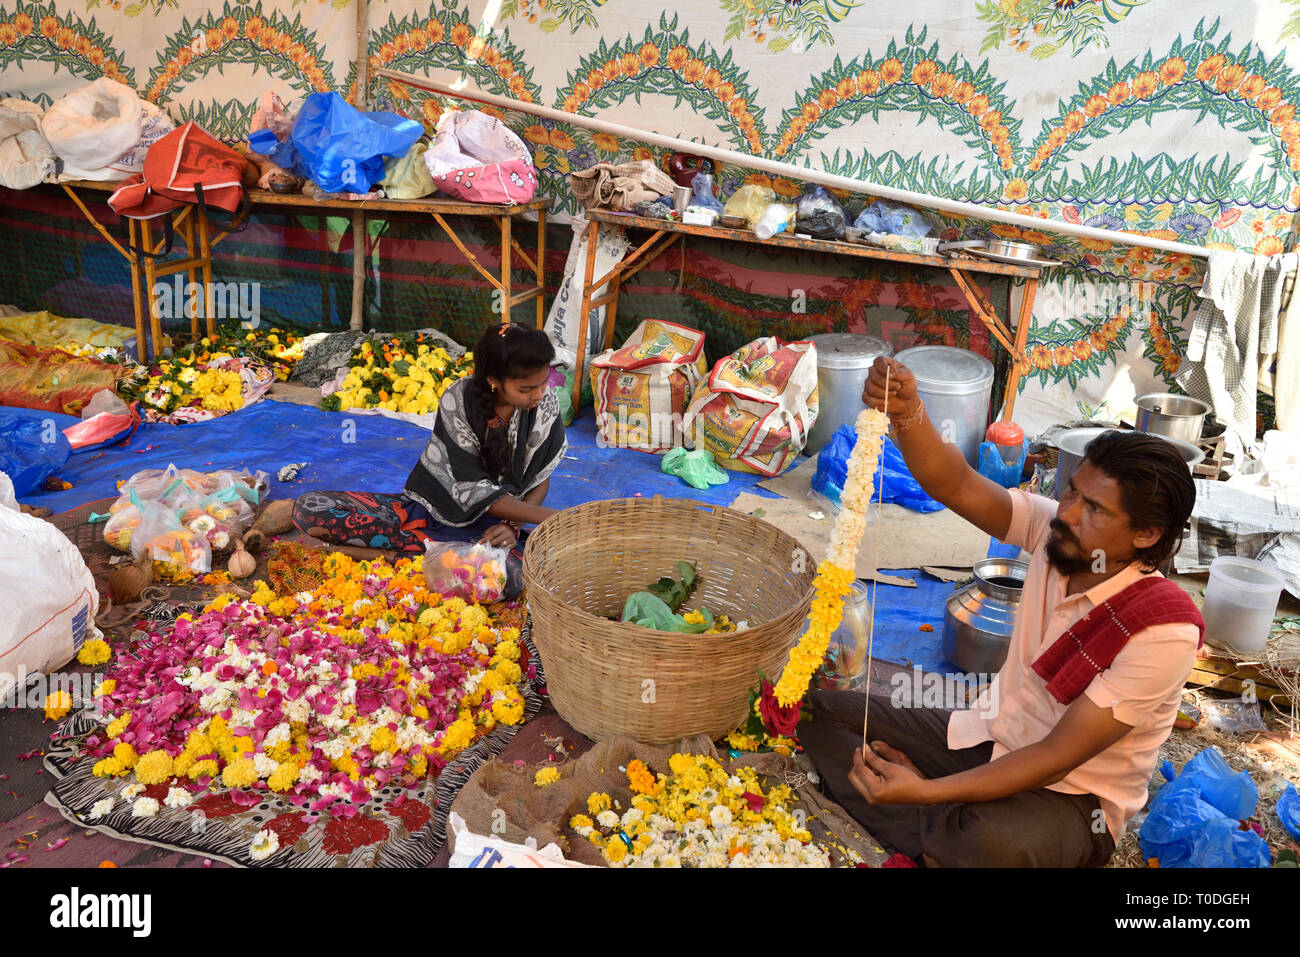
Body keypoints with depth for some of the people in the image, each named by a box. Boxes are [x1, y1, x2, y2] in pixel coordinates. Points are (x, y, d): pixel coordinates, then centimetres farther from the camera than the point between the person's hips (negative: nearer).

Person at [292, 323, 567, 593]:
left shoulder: (544, 404, -10)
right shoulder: (459, 399, -18)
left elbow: (540, 480, 1)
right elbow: (472, 492, -18)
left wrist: (513, 525, -19)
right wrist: (550, 517, -23)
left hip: (482, 523, 0)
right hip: (429, 507, 1)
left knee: (511, 575, -39)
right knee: (308, 507, -17)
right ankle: (436, 547, -18)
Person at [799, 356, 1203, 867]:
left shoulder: (1162, 631, -26)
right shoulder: (1055, 532, -10)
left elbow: (1057, 758, -26)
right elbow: (954, 484, -20)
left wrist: (927, 790, -34)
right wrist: (907, 414, -41)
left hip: (1070, 794, -6)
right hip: (986, 735, 6)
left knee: (994, 843, -41)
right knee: (820, 712, -4)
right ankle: (931, 846, -13)